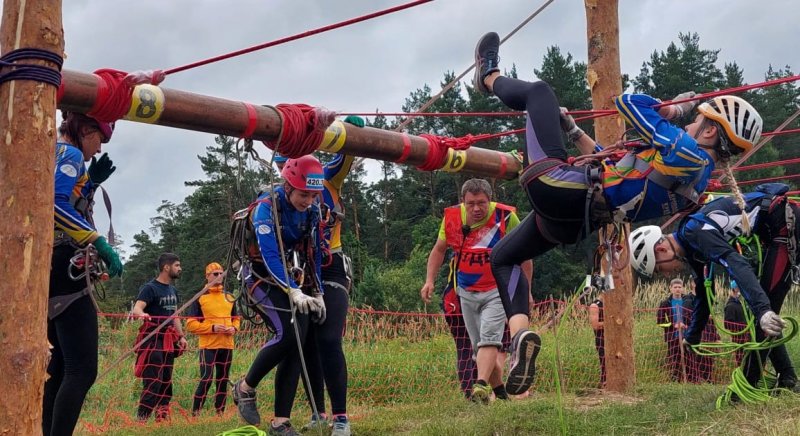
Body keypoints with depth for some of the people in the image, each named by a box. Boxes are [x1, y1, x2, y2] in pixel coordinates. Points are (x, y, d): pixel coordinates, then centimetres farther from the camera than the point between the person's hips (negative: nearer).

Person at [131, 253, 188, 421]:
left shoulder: (173, 290, 16)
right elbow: (137, 308, -24)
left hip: (168, 341, 8)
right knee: (153, 382, -13)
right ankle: (141, 419, -12)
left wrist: (181, 336, 15)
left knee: (166, 381, 10)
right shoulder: (150, 288, -10)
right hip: (153, 340, -8)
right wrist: (141, 314, -47)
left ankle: (162, 417, 16)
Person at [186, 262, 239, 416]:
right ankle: (195, 412, -3)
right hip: (208, 346, -5)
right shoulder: (200, 298, -1)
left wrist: (234, 328, 2)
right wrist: (212, 328, -16)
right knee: (206, 379, -12)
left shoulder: (229, 298, 15)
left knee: (223, 380, 8)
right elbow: (191, 324, -5)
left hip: (227, 346, 5)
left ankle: (220, 412, 16)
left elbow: (236, 318, 25)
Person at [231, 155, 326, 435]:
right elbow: (270, 254, -30)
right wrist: (293, 292, -40)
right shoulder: (266, 208, -20)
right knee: (288, 334, -25)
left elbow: (314, 254, 10)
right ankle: (245, 388, -2)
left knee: (297, 346, -6)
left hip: (296, 284, 6)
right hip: (263, 279, -6)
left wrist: (317, 293, 5)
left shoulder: (312, 211, 0)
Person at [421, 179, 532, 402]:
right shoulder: (452, 218, -8)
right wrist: (430, 281, 0)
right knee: (479, 346, 10)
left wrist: (526, 290, -2)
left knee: (489, 338, -23)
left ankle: (482, 385, -32)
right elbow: (439, 250, 10)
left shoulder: (506, 217, -16)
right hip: (467, 292, 4)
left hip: (497, 290, -4)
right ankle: (499, 389, 25)